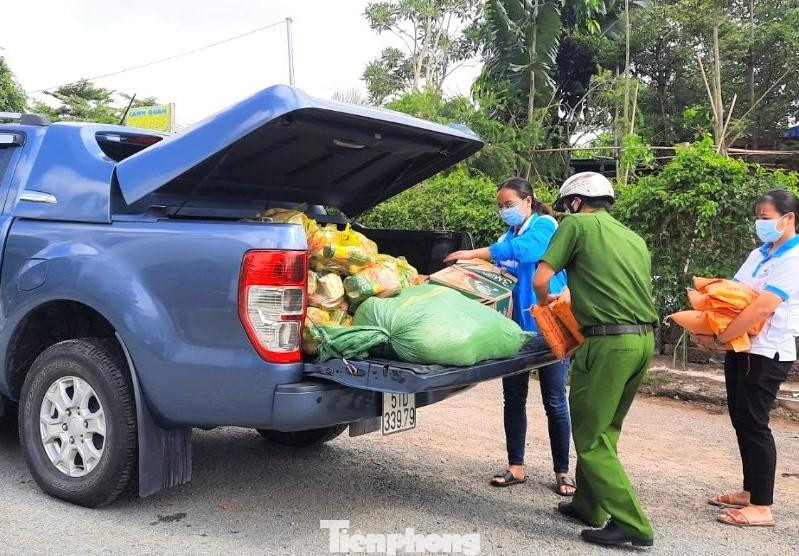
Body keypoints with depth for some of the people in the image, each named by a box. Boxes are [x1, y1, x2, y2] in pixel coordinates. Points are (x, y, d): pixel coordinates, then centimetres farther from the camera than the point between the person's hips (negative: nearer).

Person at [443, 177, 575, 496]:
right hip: (516, 326, 6)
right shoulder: (509, 236, 15)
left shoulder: (545, 226, -6)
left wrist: (474, 254, -29)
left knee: (555, 402, 1)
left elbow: (522, 249, -26)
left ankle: (562, 473, 11)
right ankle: (516, 466, 19)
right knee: (514, 399, 8)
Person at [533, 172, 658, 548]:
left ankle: (631, 524, 2)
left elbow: (540, 280, -5)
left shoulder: (577, 225, 0)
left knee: (591, 436, 2)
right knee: (604, 431, 19)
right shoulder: (634, 239, 20)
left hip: (609, 342, -8)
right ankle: (588, 505, 29)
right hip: (644, 339, 8)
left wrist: (548, 310, 15)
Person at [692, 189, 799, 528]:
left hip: (767, 353, -8)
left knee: (753, 423, -5)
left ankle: (762, 507, 3)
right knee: (741, 421, 13)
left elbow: (762, 308, -24)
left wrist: (718, 339, -21)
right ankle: (750, 491, 26)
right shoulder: (758, 255, 14)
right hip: (740, 347, 8)